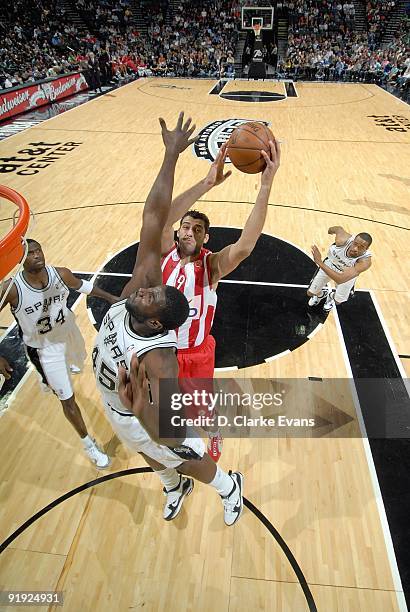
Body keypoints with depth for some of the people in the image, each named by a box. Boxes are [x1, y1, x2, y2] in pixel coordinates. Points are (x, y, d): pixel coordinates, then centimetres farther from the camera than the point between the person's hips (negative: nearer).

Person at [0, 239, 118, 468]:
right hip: (44, 347, -4)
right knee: (68, 399, 3)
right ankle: (89, 445, 25)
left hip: (68, 333, 4)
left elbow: (82, 286, -1)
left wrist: (110, 297, 9)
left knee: (79, 361, 37)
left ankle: (66, 365, 79)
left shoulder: (61, 274, -21)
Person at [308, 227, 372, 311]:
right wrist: (330, 230, 12)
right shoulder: (343, 239, -39)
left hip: (348, 274, -1)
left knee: (337, 301, 15)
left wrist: (319, 262, -60)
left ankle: (332, 296, 53)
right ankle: (321, 294, 46)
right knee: (311, 293, 9)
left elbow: (340, 279, -54)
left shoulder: (365, 261, -45)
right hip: (331, 263, 1)